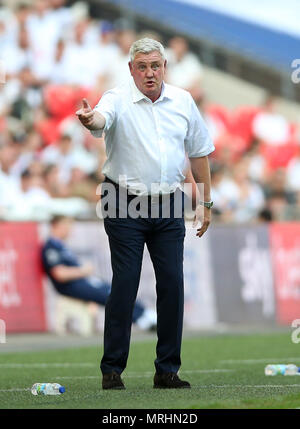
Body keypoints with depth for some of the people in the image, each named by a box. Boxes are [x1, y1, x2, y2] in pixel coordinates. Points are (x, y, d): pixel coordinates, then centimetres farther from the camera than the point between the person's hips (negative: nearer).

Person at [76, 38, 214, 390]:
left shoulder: (183, 101, 7)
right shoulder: (118, 99, -6)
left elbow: (199, 152, 15)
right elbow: (102, 116, -29)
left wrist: (206, 202, 14)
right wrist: (90, 119, -54)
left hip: (169, 206, 4)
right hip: (125, 205, -4)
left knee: (172, 284, 1)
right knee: (124, 285, -5)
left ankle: (167, 370, 9)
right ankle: (112, 369, 1)